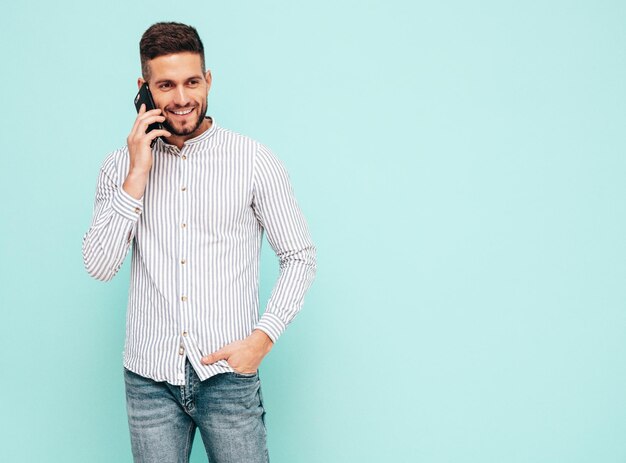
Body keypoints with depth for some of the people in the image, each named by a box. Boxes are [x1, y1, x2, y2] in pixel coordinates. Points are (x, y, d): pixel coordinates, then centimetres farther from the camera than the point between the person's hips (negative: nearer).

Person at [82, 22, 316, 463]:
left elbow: (300, 257, 0)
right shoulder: (121, 166, 3)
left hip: (228, 376, -2)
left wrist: (262, 337, -11)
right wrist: (138, 174, -12)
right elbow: (99, 266, -6)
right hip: (149, 377, 2)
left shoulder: (254, 160, -4)